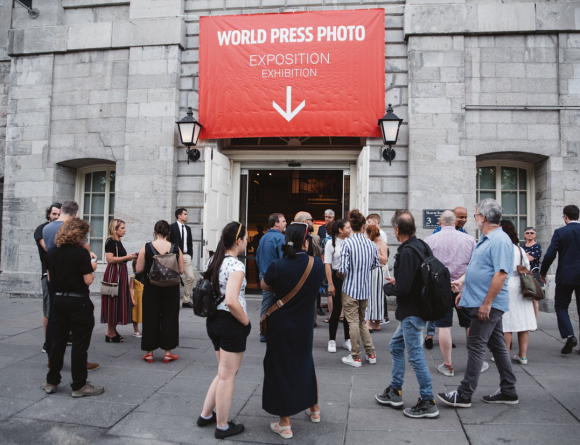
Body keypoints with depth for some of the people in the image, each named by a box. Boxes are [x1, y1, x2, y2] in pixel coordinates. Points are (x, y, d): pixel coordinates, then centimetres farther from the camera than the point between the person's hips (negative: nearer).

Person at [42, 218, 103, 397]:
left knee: (57, 342, 16)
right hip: (78, 303, -6)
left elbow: (50, 277, 11)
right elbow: (88, 281, -16)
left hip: (58, 300, 6)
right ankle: (79, 385, 9)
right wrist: (92, 268, 1)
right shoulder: (81, 253, -16)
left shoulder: (52, 252, 3)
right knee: (79, 345, 2)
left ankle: (51, 382, 25)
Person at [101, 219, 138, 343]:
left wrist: (130, 257, 11)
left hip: (121, 274, 9)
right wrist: (126, 257, -16)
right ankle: (110, 332, 3)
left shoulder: (118, 242, 16)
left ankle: (112, 330, 18)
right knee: (113, 301, -5)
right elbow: (110, 259, -20)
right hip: (113, 274, -9)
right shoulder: (110, 241, -10)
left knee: (119, 301, 10)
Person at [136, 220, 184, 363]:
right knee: (169, 318, 10)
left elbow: (139, 269, -7)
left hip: (151, 288, 0)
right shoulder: (176, 248, -6)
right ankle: (168, 352, 16)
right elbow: (181, 270, -4)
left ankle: (149, 352, 19)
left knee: (151, 318, 11)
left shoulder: (146, 248, -8)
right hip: (171, 289, 1)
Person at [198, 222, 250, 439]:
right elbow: (231, 302, -28)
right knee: (227, 377, 7)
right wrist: (247, 322, -15)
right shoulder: (236, 265, -19)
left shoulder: (213, 261, 8)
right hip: (231, 324, -8)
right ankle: (222, 427, 22)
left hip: (213, 320, 9)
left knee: (224, 372, 24)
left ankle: (206, 415, 33)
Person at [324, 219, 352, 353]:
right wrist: (330, 284, -11)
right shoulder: (331, 243, -6)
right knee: (336, 309, 2)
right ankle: (332, 340, 16)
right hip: (337, 277, -4)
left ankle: (347, 340, 20)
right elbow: (327, 265, -7)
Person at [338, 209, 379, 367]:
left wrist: (342, 275, 2)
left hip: (350, 288, -5)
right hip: (365, 288, 5)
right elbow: (376, 264, 11)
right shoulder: (371, 244, 0)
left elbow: (343, 269, -19)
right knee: (362, 321, 19)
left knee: (353, 322, 3)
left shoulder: (347, 243, -15)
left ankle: (355, 357, 12)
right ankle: (371, 354, 24)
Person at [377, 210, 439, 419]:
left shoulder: (407, 252, -24)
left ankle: (428, 402, 13)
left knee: (415, 355, 0)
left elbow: (403, 288, -26)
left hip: (411, 313, -11)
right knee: (396, 346, 20)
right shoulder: (421, 245, 6)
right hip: (414, 310, 11)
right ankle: (395, 392, 32)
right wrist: (397, 282, 12)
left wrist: (388, 287, -6)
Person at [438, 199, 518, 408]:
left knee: (476, 347, -5)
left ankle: (464, 395, 3)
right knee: (497, 345, 15)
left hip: (488, 305, -10)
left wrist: (486, 303, -25)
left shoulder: (500, 241, -18)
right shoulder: (485, 239, 14)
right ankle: (508, 391, 27)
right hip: (484, 302, 10)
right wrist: (462, 283, 17)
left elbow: (501, 274, -25)